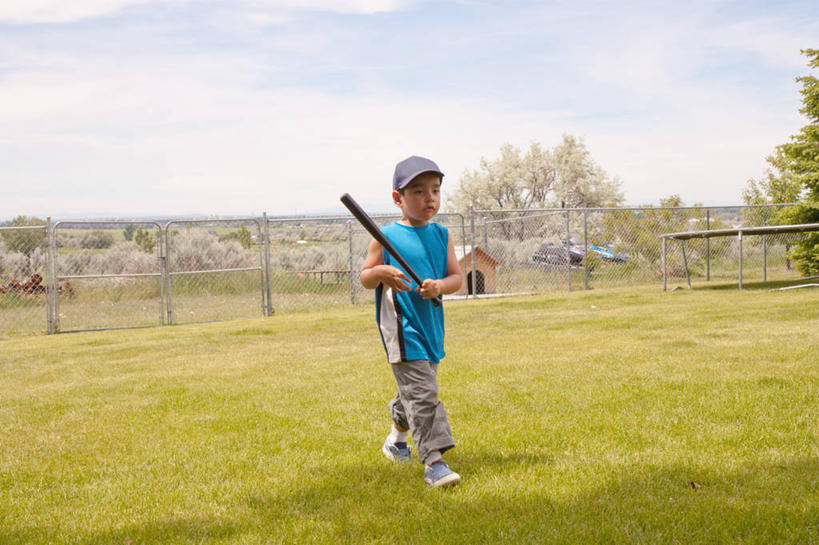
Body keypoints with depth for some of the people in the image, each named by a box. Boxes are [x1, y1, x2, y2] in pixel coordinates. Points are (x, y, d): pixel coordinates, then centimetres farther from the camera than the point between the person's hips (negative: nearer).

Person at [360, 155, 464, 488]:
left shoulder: (441, 235, 8)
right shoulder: (386, 237, -5)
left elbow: (457, 277, 6)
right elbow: (364, 279, 1)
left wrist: (439, 285, -15)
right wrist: (381, 272, -21)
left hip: (431, 324, 6)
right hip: (401, 327, -6)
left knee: (414, 388, 21)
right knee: (421, 391, -14)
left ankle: (396, 439, 45)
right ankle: (433, 461, -15)